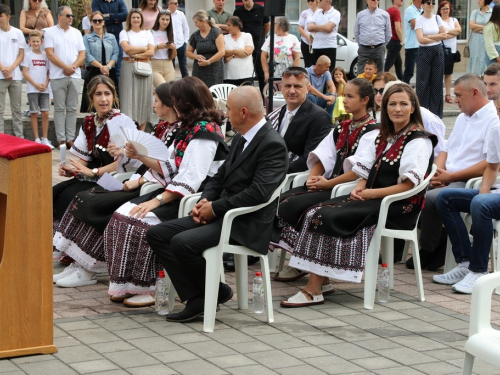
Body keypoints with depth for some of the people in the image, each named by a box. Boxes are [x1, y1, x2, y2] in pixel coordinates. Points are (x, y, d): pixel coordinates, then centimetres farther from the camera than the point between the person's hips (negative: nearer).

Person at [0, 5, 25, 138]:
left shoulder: (18, 33, 6)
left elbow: (21, 55, 5)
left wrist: (11, 68, -9)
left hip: (16, 76, 2)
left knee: (17, 108, 7)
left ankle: (19, 136, 10)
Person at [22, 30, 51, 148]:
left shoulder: (45, 55, 9)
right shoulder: (28, 55, 1)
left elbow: (48, 72, 10)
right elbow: (25, 73, -4)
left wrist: (45, 84, -7)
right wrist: (36, 85, -12)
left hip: (44, 89, 3)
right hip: (32, 89, -3)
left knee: (45, 113, -2)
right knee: (34, 114, 0)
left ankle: (45, 139, 5)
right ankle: (37, 139, 5)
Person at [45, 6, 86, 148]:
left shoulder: (76, 33, 12)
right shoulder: (50, 32, 0)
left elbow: (82, 54, 7)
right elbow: (50, 54, -7)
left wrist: (73, 67, -9)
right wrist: (65, 67, -13)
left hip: (74, 76, 3)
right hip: (58, 76, -3)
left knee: (72, 109, 4)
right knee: (59, 109, -1)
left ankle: (70, 138, 6)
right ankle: (61, 139, -1)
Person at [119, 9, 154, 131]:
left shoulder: (147, 33, 12)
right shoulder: (124, 33, 7)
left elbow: (151, 52, 1)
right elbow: (126, 48, -11)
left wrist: (135, 55, -9)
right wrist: (144, 48, -3)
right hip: (129, 68, -2)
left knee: (143, 97, 1)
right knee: (129, 97, -7)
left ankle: (142, 131, 5)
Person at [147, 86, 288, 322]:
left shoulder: (272, 145, -15)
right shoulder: (240, 139, 16)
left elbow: (258, 193, -24)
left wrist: (215, 207, -18)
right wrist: (204, 201, -1)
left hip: (246, 225, -10)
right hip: (220, 215, 10)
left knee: (182, 242, -28)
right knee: (157, 234, -2)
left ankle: (217, 292, -2)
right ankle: (196, 300, -6)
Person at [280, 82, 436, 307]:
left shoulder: (418, 141, -6)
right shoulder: (383, 138, 19)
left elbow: (409, 185, -15)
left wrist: (370, 193, -16)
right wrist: (359, 187, -4)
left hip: (400, 207, -8)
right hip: (372, 199, 9)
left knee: (326, 218, -24)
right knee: (315, 212, -12)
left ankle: (313, 290, -22)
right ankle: (320, 279, -19)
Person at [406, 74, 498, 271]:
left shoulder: (493, 120, -9)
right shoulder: (462, 118, 21)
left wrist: (451, 176, -17)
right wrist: (437, 172, 0)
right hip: (448, 179, 9)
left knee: (430, 199, -30)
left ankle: (429, 251, -8)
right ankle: (441, 240, -3)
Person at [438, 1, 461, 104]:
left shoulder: (454, 20, 14)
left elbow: (459, 30, -3)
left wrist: (447, 31, -10)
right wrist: (453, 33, -9)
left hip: (451, 50, 5)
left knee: (448, 73, 9)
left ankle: (448, 94, 12)